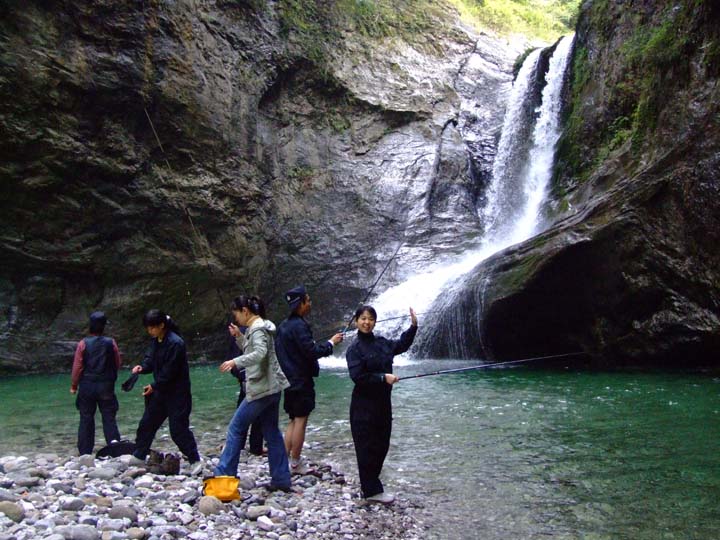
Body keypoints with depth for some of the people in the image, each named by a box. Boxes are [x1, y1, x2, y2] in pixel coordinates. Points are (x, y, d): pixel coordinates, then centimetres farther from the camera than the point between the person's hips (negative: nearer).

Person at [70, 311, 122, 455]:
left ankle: (85, 452, 15)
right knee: (109, 417, 6)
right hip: (106, 386, 0)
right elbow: (118, 364, 3)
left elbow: (77, 366, -4)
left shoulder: (83, 343, -8)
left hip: (87, 386, 0)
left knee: (86, 419, 10)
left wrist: (74, 385, 7)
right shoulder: (111, 343, -5)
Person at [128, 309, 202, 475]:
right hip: (160, 391, 9)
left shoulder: (175, 343, -23)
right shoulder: (155, 341, 4)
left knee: (178, 428, -6)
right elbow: (150, 359, 11)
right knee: (147, 423, 16)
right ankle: (138, 456, 33)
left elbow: (169, 372, -21)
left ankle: (195, 461, 6)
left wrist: (154, 386, -14)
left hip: (177, 393, -9)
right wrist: (142, 367, -11)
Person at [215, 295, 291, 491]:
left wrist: (235, 362, -32)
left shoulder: (258, 328, -13)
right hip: (271, 388, 10)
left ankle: (224, 474, 7)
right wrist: (239, 336, 12)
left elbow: (260, 353, -29)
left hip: (260, 389, -10)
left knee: (236, 428, 0)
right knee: (272, 432, 11)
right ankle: (281, 479, 15)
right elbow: (250, 351, 24)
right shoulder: (257, 327, 16)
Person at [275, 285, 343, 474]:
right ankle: (295, 464, 5)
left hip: (289, 380, 9)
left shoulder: (283, 325, 12)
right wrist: (331, 342, -8)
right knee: (301, 419, -1)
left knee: (293, 420, 15)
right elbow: (312, 352, -22)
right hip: (301, 380, -9)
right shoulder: (299, 326, -18)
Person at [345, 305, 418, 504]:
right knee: (368, 447, -1)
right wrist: (383, 378, -20)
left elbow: (402, 345, 24)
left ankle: (370, 482, 29)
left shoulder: (382, 343, 8)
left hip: (383, 402, 7)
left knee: (382, 444, 14)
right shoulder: (355, 348, -12)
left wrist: (413, 326, 14)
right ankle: (372, 490, 8)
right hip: (364, 405, -7)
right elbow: (357, 376, -19)